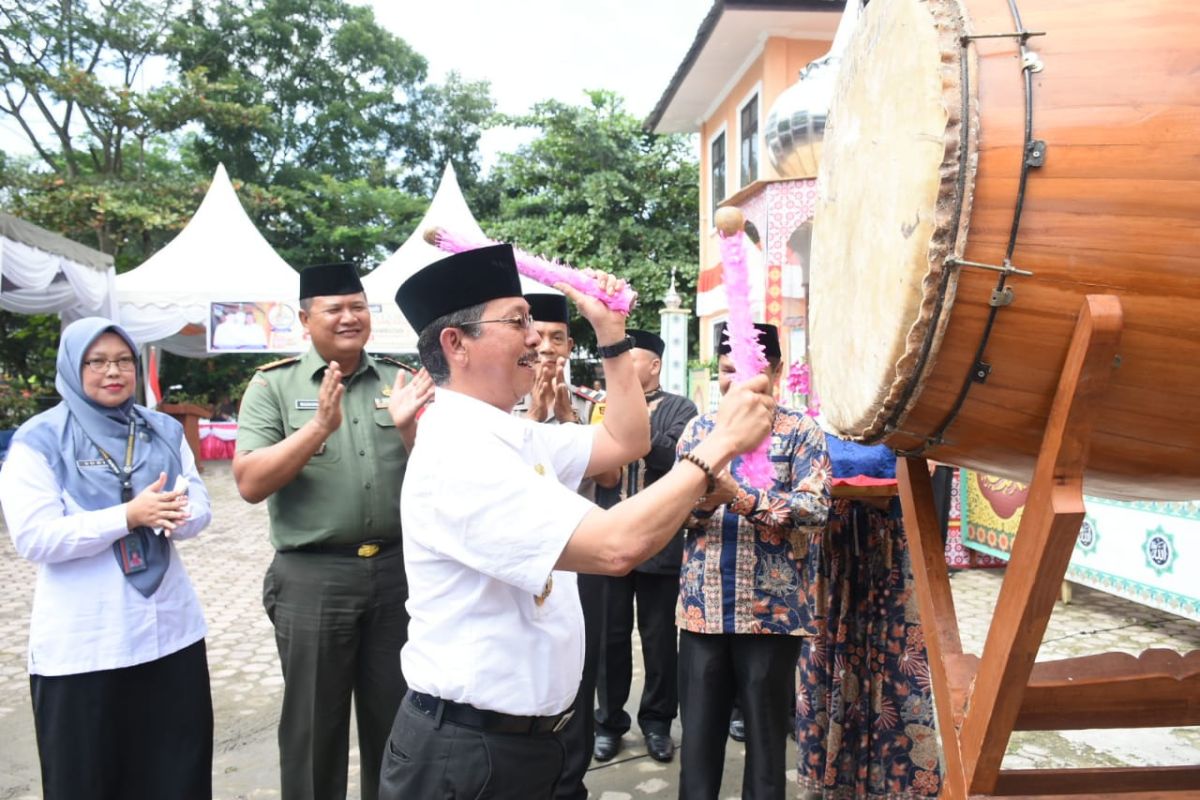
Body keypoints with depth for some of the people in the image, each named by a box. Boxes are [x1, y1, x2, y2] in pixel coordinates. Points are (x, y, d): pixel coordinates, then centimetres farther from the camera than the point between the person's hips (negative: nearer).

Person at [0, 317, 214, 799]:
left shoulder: (164, 430, 8)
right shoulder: (39, 439, -5)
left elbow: (199, 507, 4)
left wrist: (171, 516, -19)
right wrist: (128, 516, -24)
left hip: (170, 629, 4)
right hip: (81, 645, -3)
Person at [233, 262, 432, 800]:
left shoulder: (400, 380, 4)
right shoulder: (274, 384, -3)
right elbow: (249, 484, -12)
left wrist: (407, 428, -17)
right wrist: (319, 425, -23)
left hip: (396, 570, 3)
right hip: (312, 577, -2)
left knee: (396, 720, 17)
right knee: (313, 726, 12)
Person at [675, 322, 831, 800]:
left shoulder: (801, 433, -1)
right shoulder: (698, 429, 8)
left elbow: (814, 510, -13)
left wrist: (742, 498, -25)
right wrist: (699, 501, -19)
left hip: (772, 610, -2)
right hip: (701, 607, 3)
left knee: (766, 735, 11)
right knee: (698, 733, 11)